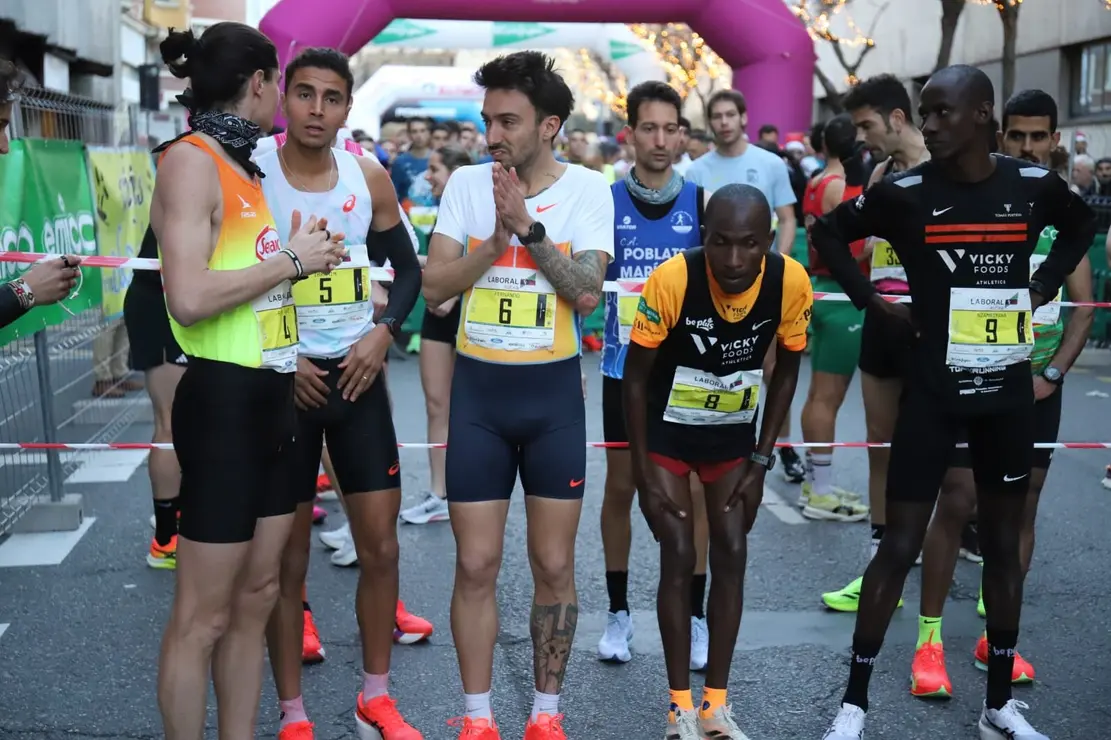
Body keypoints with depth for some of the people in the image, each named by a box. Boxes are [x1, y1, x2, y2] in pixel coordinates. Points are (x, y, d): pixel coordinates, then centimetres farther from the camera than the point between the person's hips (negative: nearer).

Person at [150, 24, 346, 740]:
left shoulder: (242, 167, 16)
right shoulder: (191, 159, -10)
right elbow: (189, 298, -22)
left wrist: (307, 254, 9)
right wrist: (291, 260, -13)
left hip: (272, 397, 9)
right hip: (224, 399, -9)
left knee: (256, 598, 14)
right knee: (203, 615, -1)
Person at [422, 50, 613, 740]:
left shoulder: (587, 188, -4)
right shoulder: (466, 182, 1)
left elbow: (587, 292, -15)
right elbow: (434, 286, -6)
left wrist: (528, 223, -19)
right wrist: (499, 236, -17)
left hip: (553, 391, -1)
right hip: (478, 389, 1)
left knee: (554, 564, 7)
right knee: (476, 564, 4)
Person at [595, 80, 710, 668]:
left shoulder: (702, 201, 0)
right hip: (626, 368, 0)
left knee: (692, 491, 5)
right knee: (620, 488, 8)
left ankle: (695, 617, 17)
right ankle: (618, 611, 22)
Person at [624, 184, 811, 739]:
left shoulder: (791, 282, -22)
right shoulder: (671, 279, -30)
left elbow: (786, 371, -4)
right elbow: (636, 377, -17)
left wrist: (761, 459, -5)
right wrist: (643, 474, -15)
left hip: (735, 432, 3)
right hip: (667, 431, -2)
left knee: (731, 556, 1)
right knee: (679, 559, -5)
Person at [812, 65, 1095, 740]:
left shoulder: (1034, 185, -2)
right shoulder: (906, 193, -9)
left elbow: (1083, 224, 19)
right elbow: (829, 233, 4)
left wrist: (1043, 286, 7)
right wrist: (874, 302, -4)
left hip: (1008, 395, 3)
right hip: (933, 395, -3)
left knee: (1004, 544, 12)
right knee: (900, 546, 0)